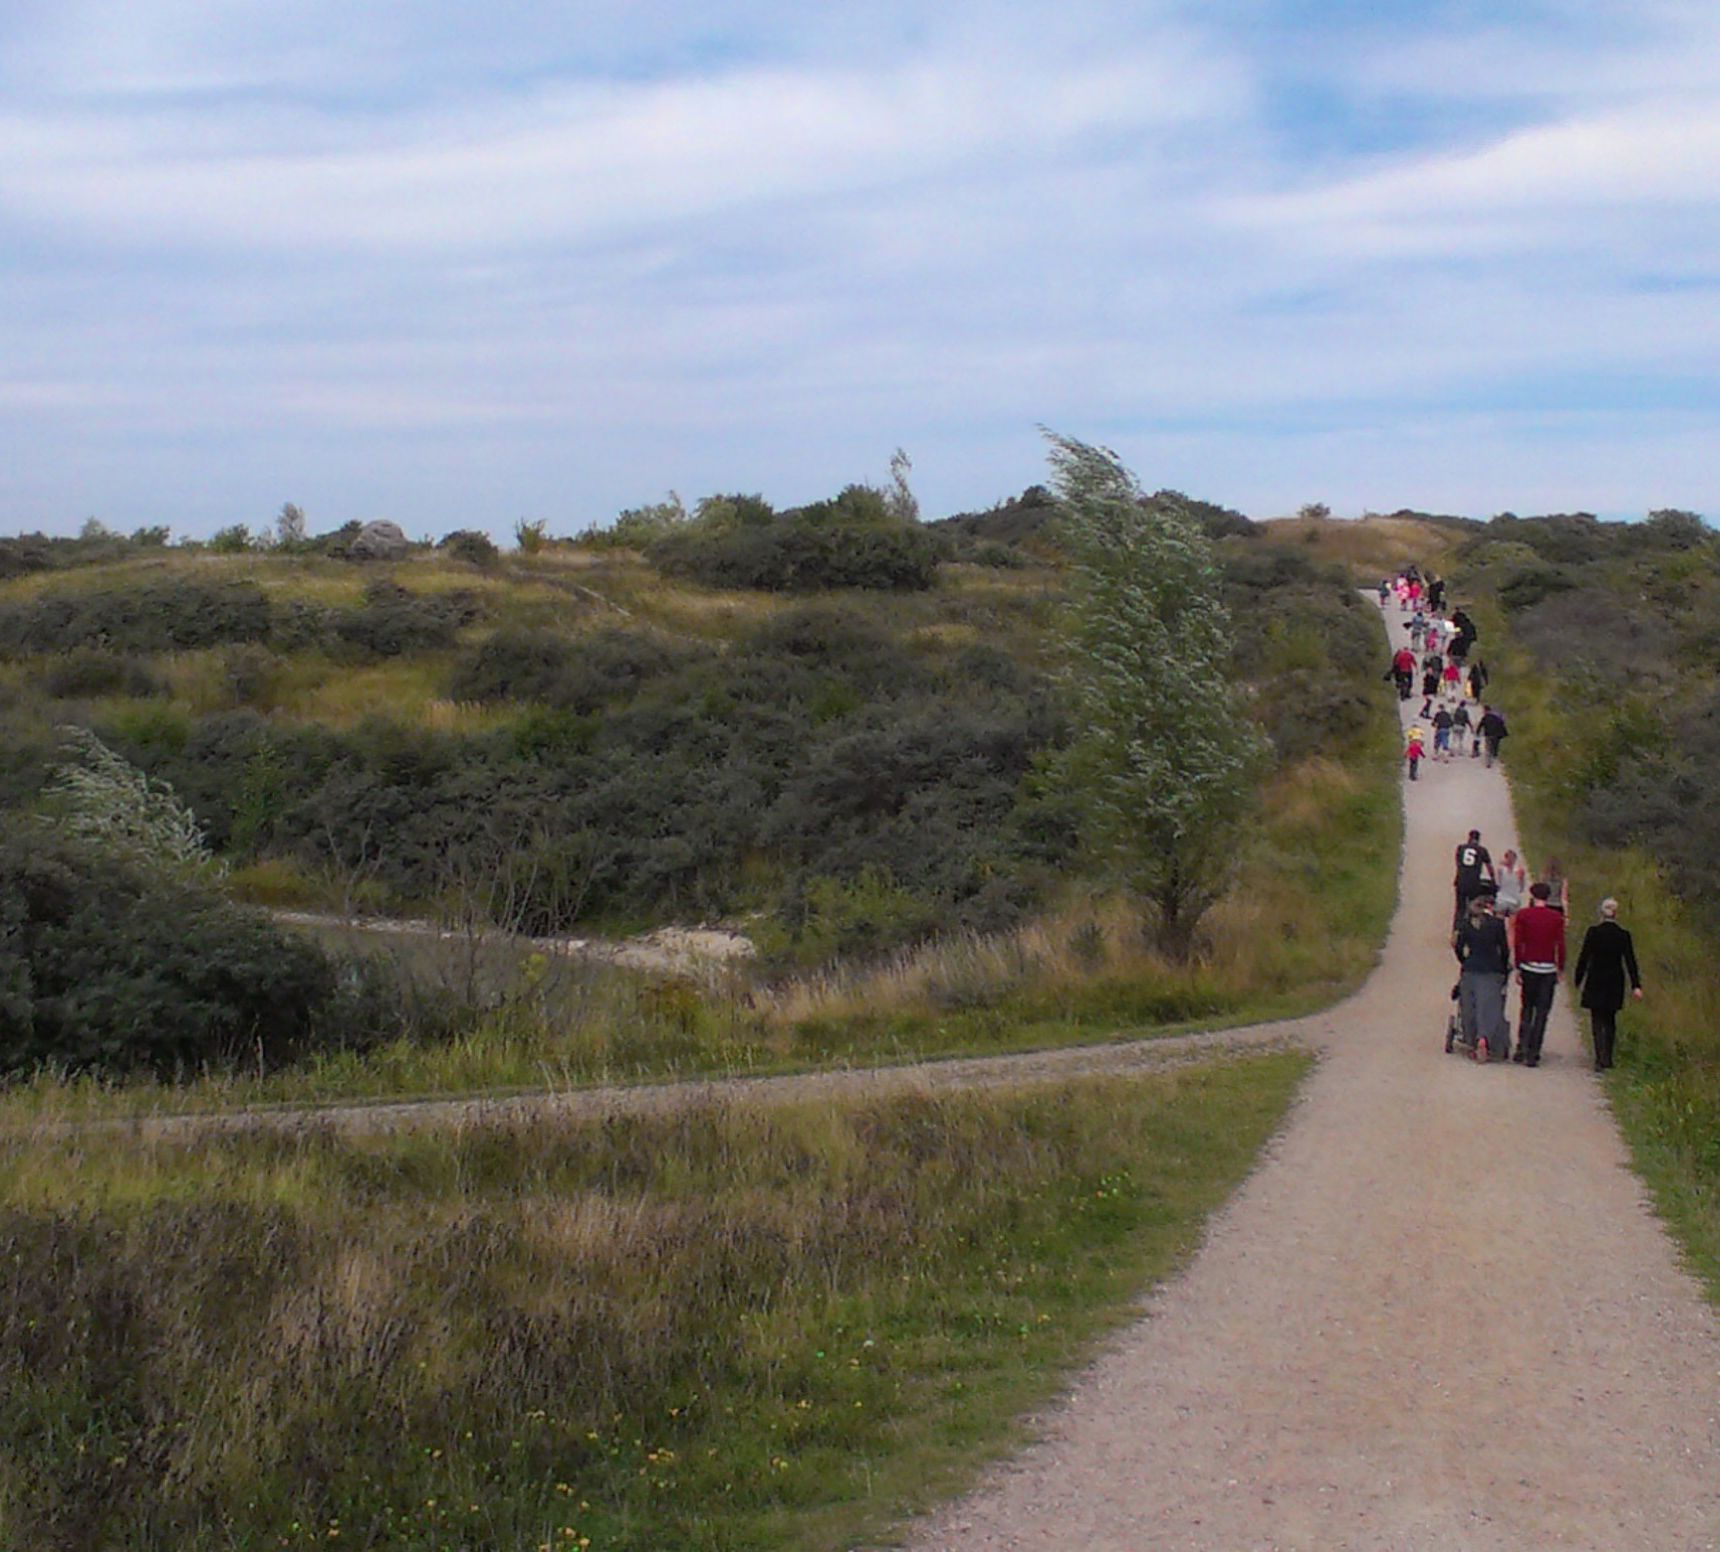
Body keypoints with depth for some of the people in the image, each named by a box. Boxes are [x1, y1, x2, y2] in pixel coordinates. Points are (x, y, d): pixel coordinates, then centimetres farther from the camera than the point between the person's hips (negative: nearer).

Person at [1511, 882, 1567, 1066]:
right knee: (1542, 1012, 3)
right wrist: (1560, 969, 5)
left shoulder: (1523, 915, -2)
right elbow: (1560, 945, -2)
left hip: (1528, 967, 0)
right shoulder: (1557, 917, -1)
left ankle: (1522, 1048, 4)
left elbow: (1517, 943, -3)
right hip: (1548, 968, 0)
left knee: (1527, 1008, 15)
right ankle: (1533, 1054, 0)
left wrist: (1518, 968, 2)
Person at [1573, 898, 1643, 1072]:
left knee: (1597, 1022, 0)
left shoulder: (1593, 932, -9)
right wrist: (1636, 986, -3)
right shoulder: (1623, 935, -4)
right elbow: (1630, 962, -3)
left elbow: (1583, 958, -6)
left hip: (1595, 983, -2)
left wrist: (1578, 980, 4)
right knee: (1610, 1021, 17)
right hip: (1615, 984, 2)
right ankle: (1607, 1058, 22)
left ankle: (1601, 1059, -13)